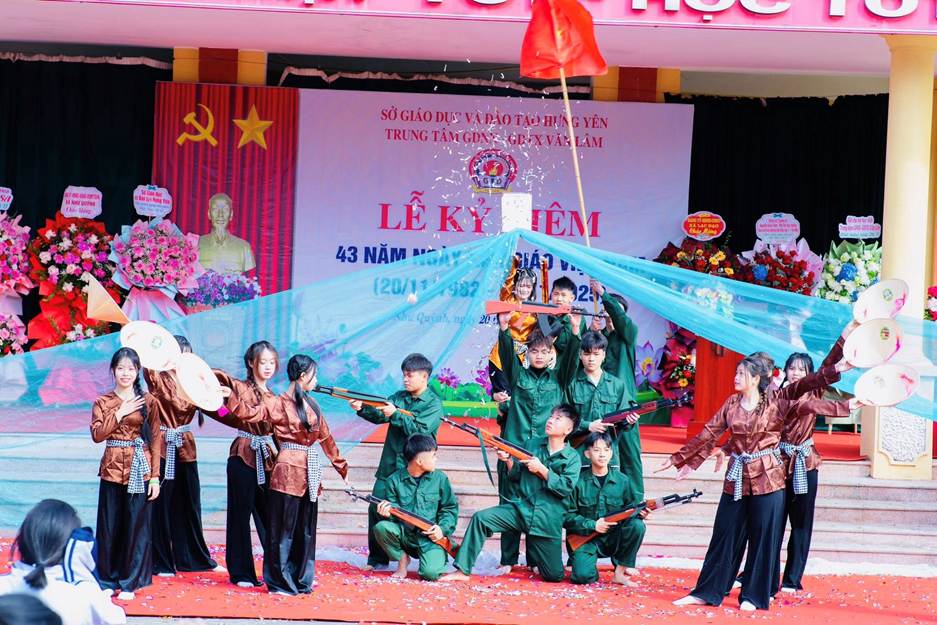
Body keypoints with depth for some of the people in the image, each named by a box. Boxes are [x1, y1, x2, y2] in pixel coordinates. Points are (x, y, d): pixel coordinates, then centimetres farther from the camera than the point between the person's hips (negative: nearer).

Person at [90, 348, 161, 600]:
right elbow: (97, 434, -6)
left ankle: (130, 582, 10)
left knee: (137, 525, 1)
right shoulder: (103, 402, 6)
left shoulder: (148, 401, 3)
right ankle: (107, 579, 15)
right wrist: (120, 413, -12)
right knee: (109, 526, 4)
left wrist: (155, 476, -4)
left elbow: (156, 440, 1)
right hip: (112, 468, 1)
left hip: (140, 469, -1)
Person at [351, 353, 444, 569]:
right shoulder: (399, 397, 12)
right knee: (376, 508, 1)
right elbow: (379, 415, 0)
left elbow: (420, 431, -16)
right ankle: (377, 558, 11)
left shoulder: (433, 404, -4)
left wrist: (396, 414, -21)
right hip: (389, 466, 5)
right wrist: (362, 409, -19)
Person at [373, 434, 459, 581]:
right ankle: (402, 559, 0)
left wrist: (443, 528, -9)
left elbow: (450, 508, 8)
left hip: (431, 537, -1)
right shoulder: (395, 480, 1)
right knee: (381, 528, -30)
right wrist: (388, 512, -23)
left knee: (430, 573, -26)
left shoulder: (440, 479, 4)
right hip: (404, 534, 1)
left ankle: (436, 558, 15)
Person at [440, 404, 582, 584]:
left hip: (548, 520, -3)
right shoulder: (531, 444, 11)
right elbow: (516, 476, 14)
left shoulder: (572, 458, 0)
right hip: (521, 508, 3)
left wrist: (541, 470, -14)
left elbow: (566, 488, -11)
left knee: (554, 576, 0)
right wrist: (509, 460, -5)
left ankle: (534, 559, 37)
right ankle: (463, 571, -17)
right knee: (480, 518, -21)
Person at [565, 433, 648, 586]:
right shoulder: (579, 481, -6)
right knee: (583, 576, -28)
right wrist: (592, 525, -17)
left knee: (637, 526, -26)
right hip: (584, 537, -3)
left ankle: (619, 573, -11)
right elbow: (567, 516, -5)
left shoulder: (622, 480, 2)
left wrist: (640, 513, -15)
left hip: (613, 538, 3)